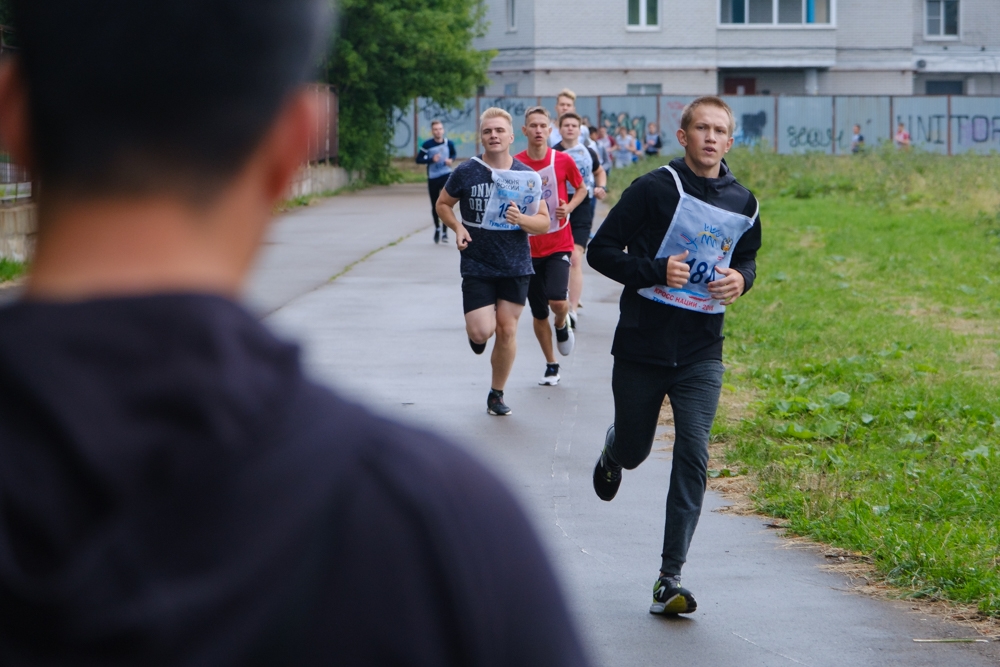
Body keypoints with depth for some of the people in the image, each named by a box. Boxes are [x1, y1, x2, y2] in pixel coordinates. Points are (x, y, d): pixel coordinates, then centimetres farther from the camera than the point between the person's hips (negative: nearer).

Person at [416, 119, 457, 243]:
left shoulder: (448, 143, -2)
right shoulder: (427, 144, -8)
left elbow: (454, 153, 17)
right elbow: (418, 159, -5)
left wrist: (451, 159, -5)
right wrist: (431, 160, -20)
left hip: (446, 176, 0)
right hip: (433, 178, 0)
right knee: (435, 206, 10)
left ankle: (445, 232, -7)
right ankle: (437, 229, 35)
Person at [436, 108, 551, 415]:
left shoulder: (526, 176, -2)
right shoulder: (466, 172, -5)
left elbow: (544, 222, 1)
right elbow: (443, 204, 10)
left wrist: (521, 219, -20)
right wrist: (457, 228, -8)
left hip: (515, 266, 1)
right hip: (476, 266, -1)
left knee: (506, 330, 5)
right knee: (482, 331, -12)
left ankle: (497, 394, 21)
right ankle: (476, 332, 27)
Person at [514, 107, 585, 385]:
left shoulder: (563, 160, -5)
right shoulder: (515, 164, -4)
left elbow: (581, 188, 10)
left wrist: (569, 207, -8)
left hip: (559, 244, -1)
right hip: (529, 246, 2)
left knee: (557, 300, -21)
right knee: (538, 313, 6)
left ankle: (562, 326, 16)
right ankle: (551, 366, 24)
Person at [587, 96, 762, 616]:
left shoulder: (743, 204, 5)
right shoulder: (654, 190, -9)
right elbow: (601, 250, -6)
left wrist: (741, 278, -1)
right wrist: (656, 270, -21)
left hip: (701, 354, 2)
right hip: (641, 346, -2)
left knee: (693, 459, -10)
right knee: (634, 451, 12)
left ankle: (670, 579, -8)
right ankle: (613, 451, 53)